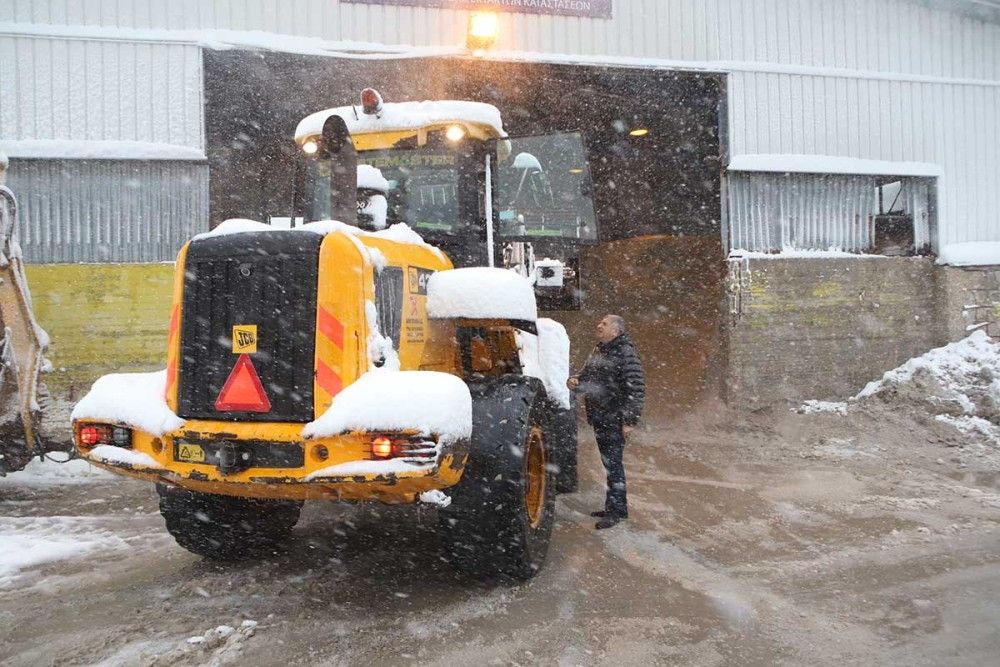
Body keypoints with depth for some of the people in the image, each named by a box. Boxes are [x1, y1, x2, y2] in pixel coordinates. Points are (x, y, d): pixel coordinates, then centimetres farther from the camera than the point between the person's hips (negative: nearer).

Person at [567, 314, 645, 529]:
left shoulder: (626, 354, -12)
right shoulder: (597, 352, 15)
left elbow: (636, 389, -15)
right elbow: (586, 374, 28)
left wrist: (630, 420, -19)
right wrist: (575, 380, 4)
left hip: (614, 420, -9)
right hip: (598, 417, 9)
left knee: (613, 464, -5)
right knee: (608, 463, 15)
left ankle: (617, 509, 4)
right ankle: (614, 506, 26)